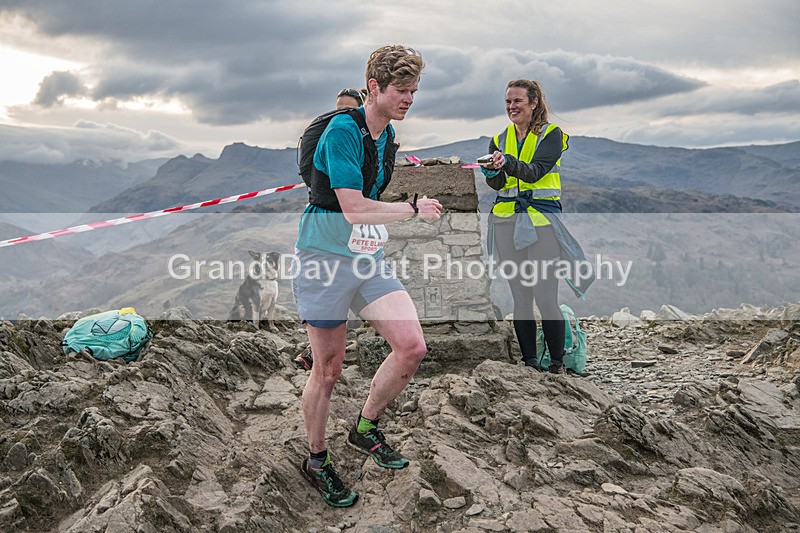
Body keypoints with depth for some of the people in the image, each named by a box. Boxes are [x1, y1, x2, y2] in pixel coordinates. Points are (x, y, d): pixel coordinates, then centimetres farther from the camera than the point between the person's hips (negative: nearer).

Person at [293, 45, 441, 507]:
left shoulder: (389, 135, 11)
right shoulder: (342, 130, -16)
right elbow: (354, 210, -22)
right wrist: (415, 208, -12)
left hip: (370, 259, 7)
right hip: (326, 259, -7)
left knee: (412, 347, -7)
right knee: (328, 370, 2)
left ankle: (365, 427, 18)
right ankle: (317, 460, 26)